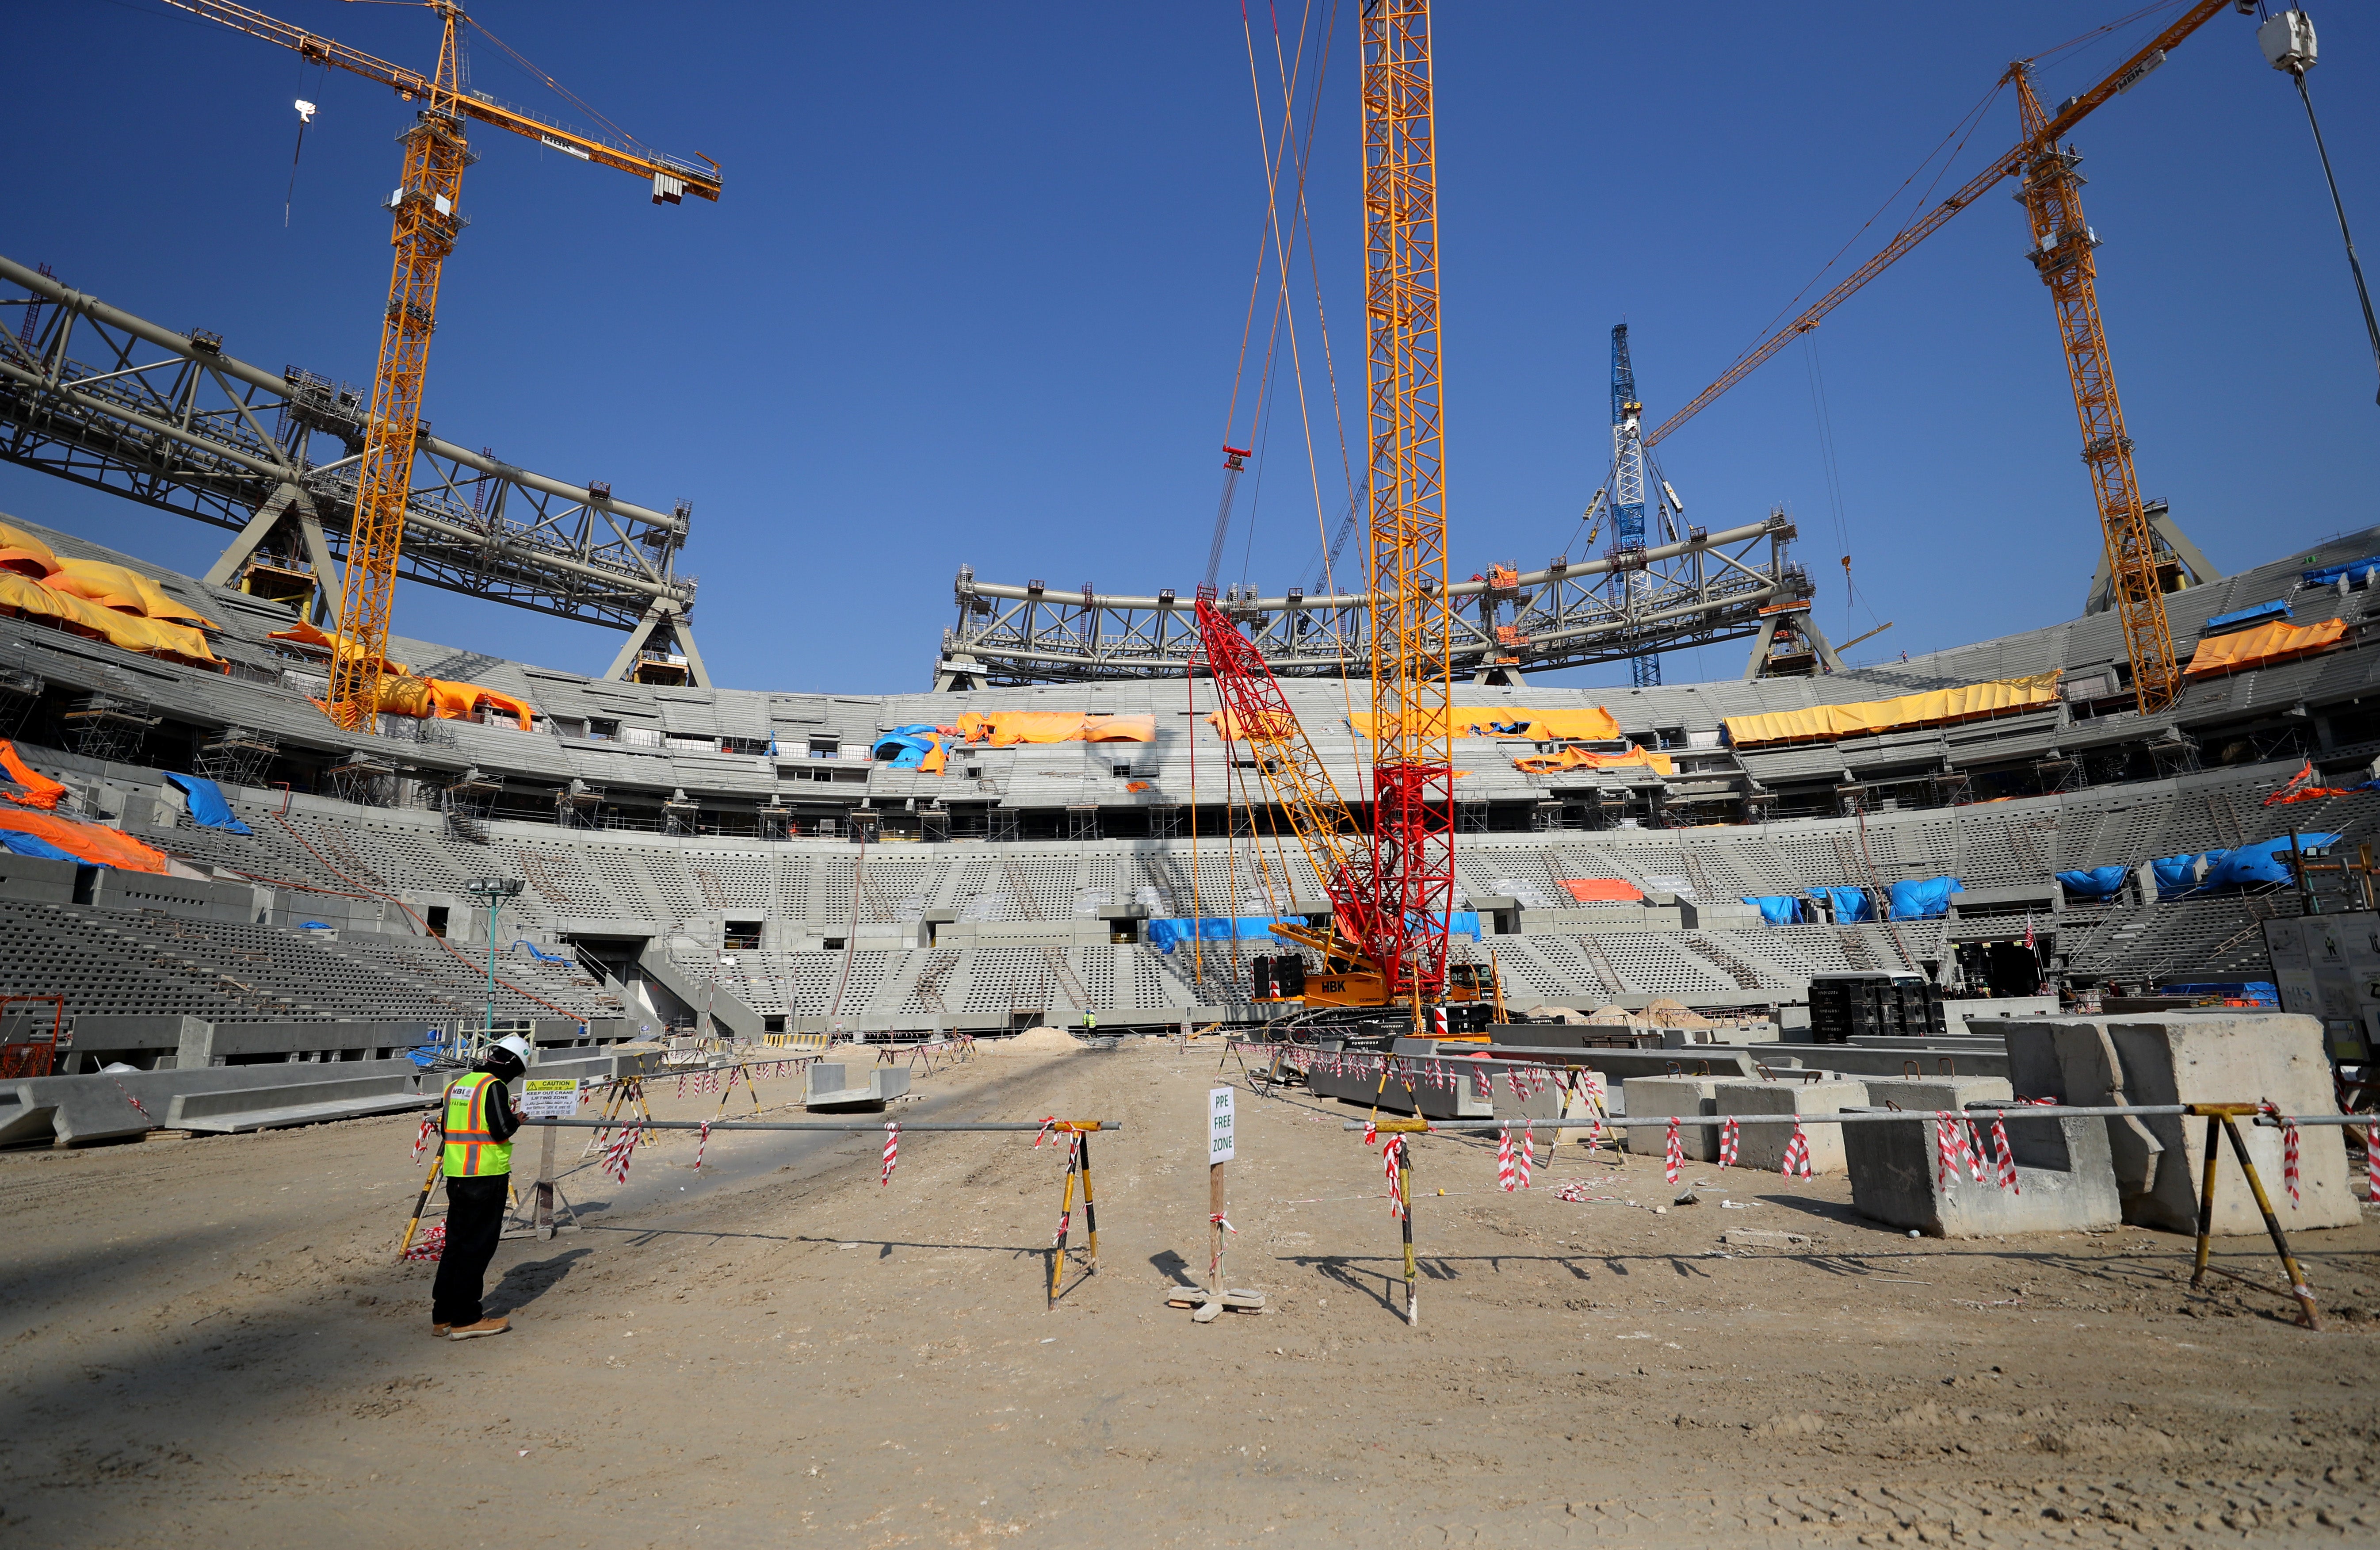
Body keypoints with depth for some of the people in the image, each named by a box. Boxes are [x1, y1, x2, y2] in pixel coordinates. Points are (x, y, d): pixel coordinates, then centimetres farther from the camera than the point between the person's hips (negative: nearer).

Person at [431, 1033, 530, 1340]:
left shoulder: (456, 1085, 12)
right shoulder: (494, 1086, -14)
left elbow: (449, 1127, 17)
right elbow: (502, 1129, -21)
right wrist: (517, 1119, 0)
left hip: (456, 1175, 8)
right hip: (486, 1177, -8)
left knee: (456, 1243, 15)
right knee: (478, 1246, 0)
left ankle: (443, 1316, 22)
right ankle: (465, 1320, 5)